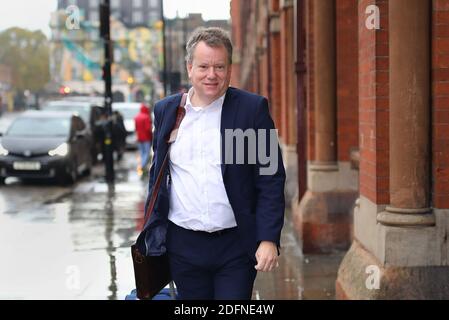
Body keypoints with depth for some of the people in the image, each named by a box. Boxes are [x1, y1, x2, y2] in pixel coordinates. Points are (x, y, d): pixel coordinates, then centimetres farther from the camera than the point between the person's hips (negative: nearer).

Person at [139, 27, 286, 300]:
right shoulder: (165, 110, 7)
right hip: (183, 245, 3)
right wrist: (152, 235, 13)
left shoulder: (253, 108, -4)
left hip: (236, 246, -3)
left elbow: (271, 180, -5)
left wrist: (269, 239, -11)